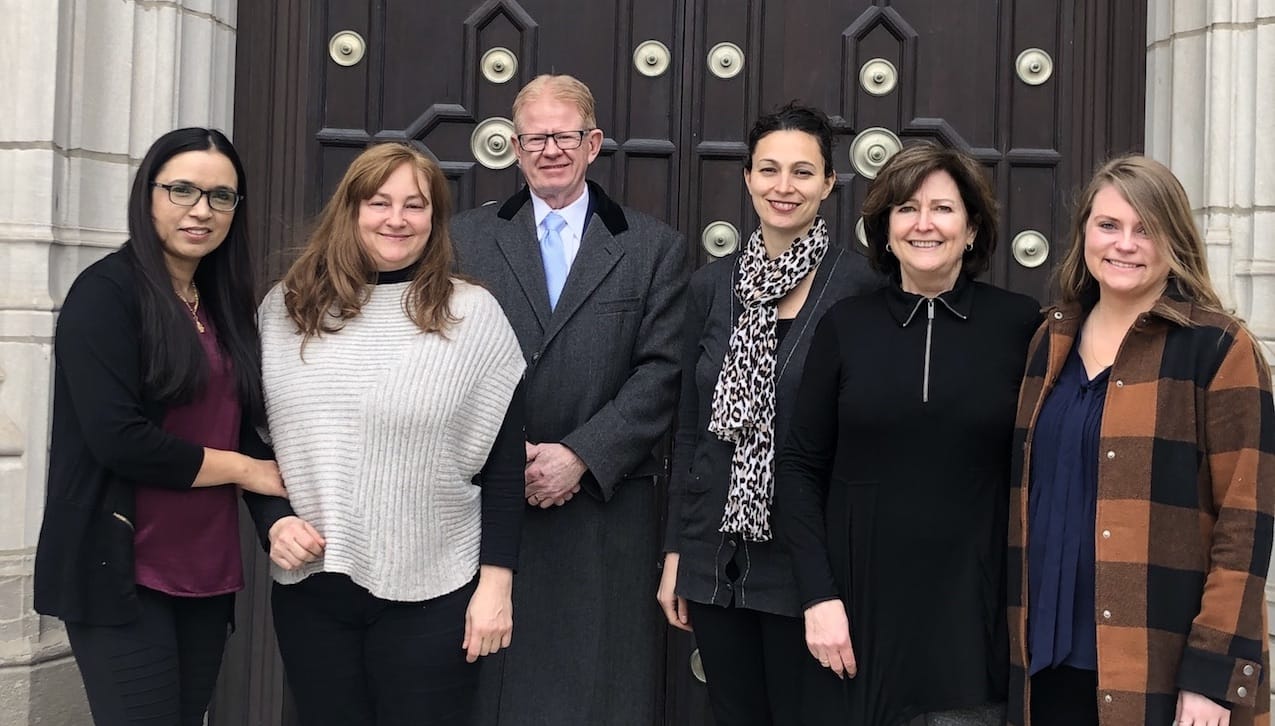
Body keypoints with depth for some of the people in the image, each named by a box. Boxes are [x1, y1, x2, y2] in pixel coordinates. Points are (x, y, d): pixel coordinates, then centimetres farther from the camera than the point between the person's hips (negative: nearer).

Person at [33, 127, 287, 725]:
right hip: (120, 571, -7)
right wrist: (244, 469, -10)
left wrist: (280, 513, -6)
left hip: (207, 572, 7)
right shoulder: (106, 292, -9)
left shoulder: (225, 304, 13)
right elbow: (116, 437, -19)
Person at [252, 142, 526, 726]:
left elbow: (504, 463, -3)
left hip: (431, 594, -2)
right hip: (308, 588, 3)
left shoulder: (473, 314, -3)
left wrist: (496, 583, -6)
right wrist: (272, 522, -4)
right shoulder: (285, 307, 4)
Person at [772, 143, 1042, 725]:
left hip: (974, 622, -1)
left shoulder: (1021, 325, -1)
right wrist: (818, 595, -6)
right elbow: (800, 469, 3)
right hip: (861, 615, 1)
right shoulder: (844, 326, 2)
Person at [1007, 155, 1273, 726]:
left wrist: (1213, 672, -15)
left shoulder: (1217, 348, -7)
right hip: (1049, 655, 5)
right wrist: (1022, 635, 11)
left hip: (1164, 669, -5)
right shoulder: (1051, 341, 9)